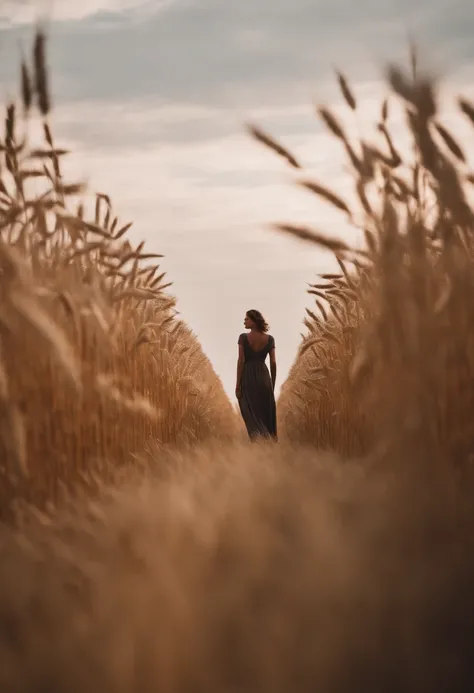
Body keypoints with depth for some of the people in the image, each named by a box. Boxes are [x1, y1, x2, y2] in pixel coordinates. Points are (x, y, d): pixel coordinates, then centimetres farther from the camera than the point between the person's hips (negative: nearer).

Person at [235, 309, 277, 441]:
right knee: (266, 414, 13)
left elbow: (241, 361, -9)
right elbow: (273, 363, 0)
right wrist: (273, 384, 10)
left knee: (252, 414, 2)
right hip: (264, 377, 2)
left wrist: (238, 385, -5)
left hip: (247, 377, -2)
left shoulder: (243, 337, -7)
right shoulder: (269, 339, 1)